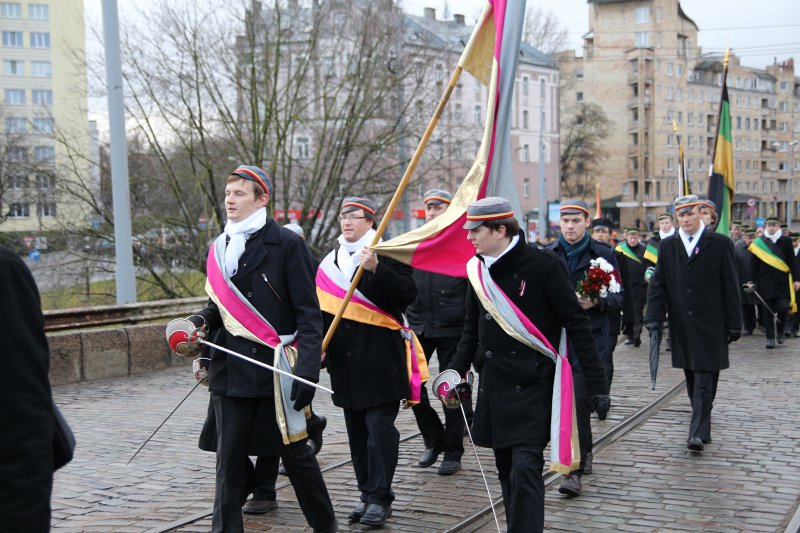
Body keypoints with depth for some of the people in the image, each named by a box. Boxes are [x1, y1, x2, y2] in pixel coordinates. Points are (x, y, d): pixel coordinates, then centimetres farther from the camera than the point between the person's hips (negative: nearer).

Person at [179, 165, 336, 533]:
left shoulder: (286, 244, -4)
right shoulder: (218, 249, 13)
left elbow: (308, 312, -8)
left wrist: (307, 368, -16)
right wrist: (201, 321, -2)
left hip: (276, 370, -4)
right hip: (231, 370, 5)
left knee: (295, 452, 6)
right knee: (229, 460, 5)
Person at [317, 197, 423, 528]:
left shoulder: (388, 254, -3)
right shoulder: (330, 262, 14)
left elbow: (407, 294, -15)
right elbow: (323, 309, 19)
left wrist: (376, 269, -25)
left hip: (381, 358, -6)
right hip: (345, 361, 6)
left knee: (379, 426, -6)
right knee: (357, 430, 11)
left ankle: (380, 498, 2)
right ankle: (367, 494, 21)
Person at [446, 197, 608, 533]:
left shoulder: (542, 266, -12)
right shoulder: (478, 269, 6)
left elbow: (577, 325, -10)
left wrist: (596, 383, -10)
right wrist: (457, 370, 8)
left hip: (532, 386, -6)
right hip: (494, 385, 6)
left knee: (525, 468, -14)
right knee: (506, 470, 12)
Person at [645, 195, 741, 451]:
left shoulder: (720, 244, -1)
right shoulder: (667, 246, 9)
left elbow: (730, 287, -1)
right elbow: (657, 284, 6)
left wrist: (734, 324, -3)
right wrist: (653, 318, -4)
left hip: (709, 326, -4)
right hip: (682, 326, 4)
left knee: (705, 379, -7)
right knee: (692, 380, 12)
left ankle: (699, 433, -9)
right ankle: (702, 425, 25)